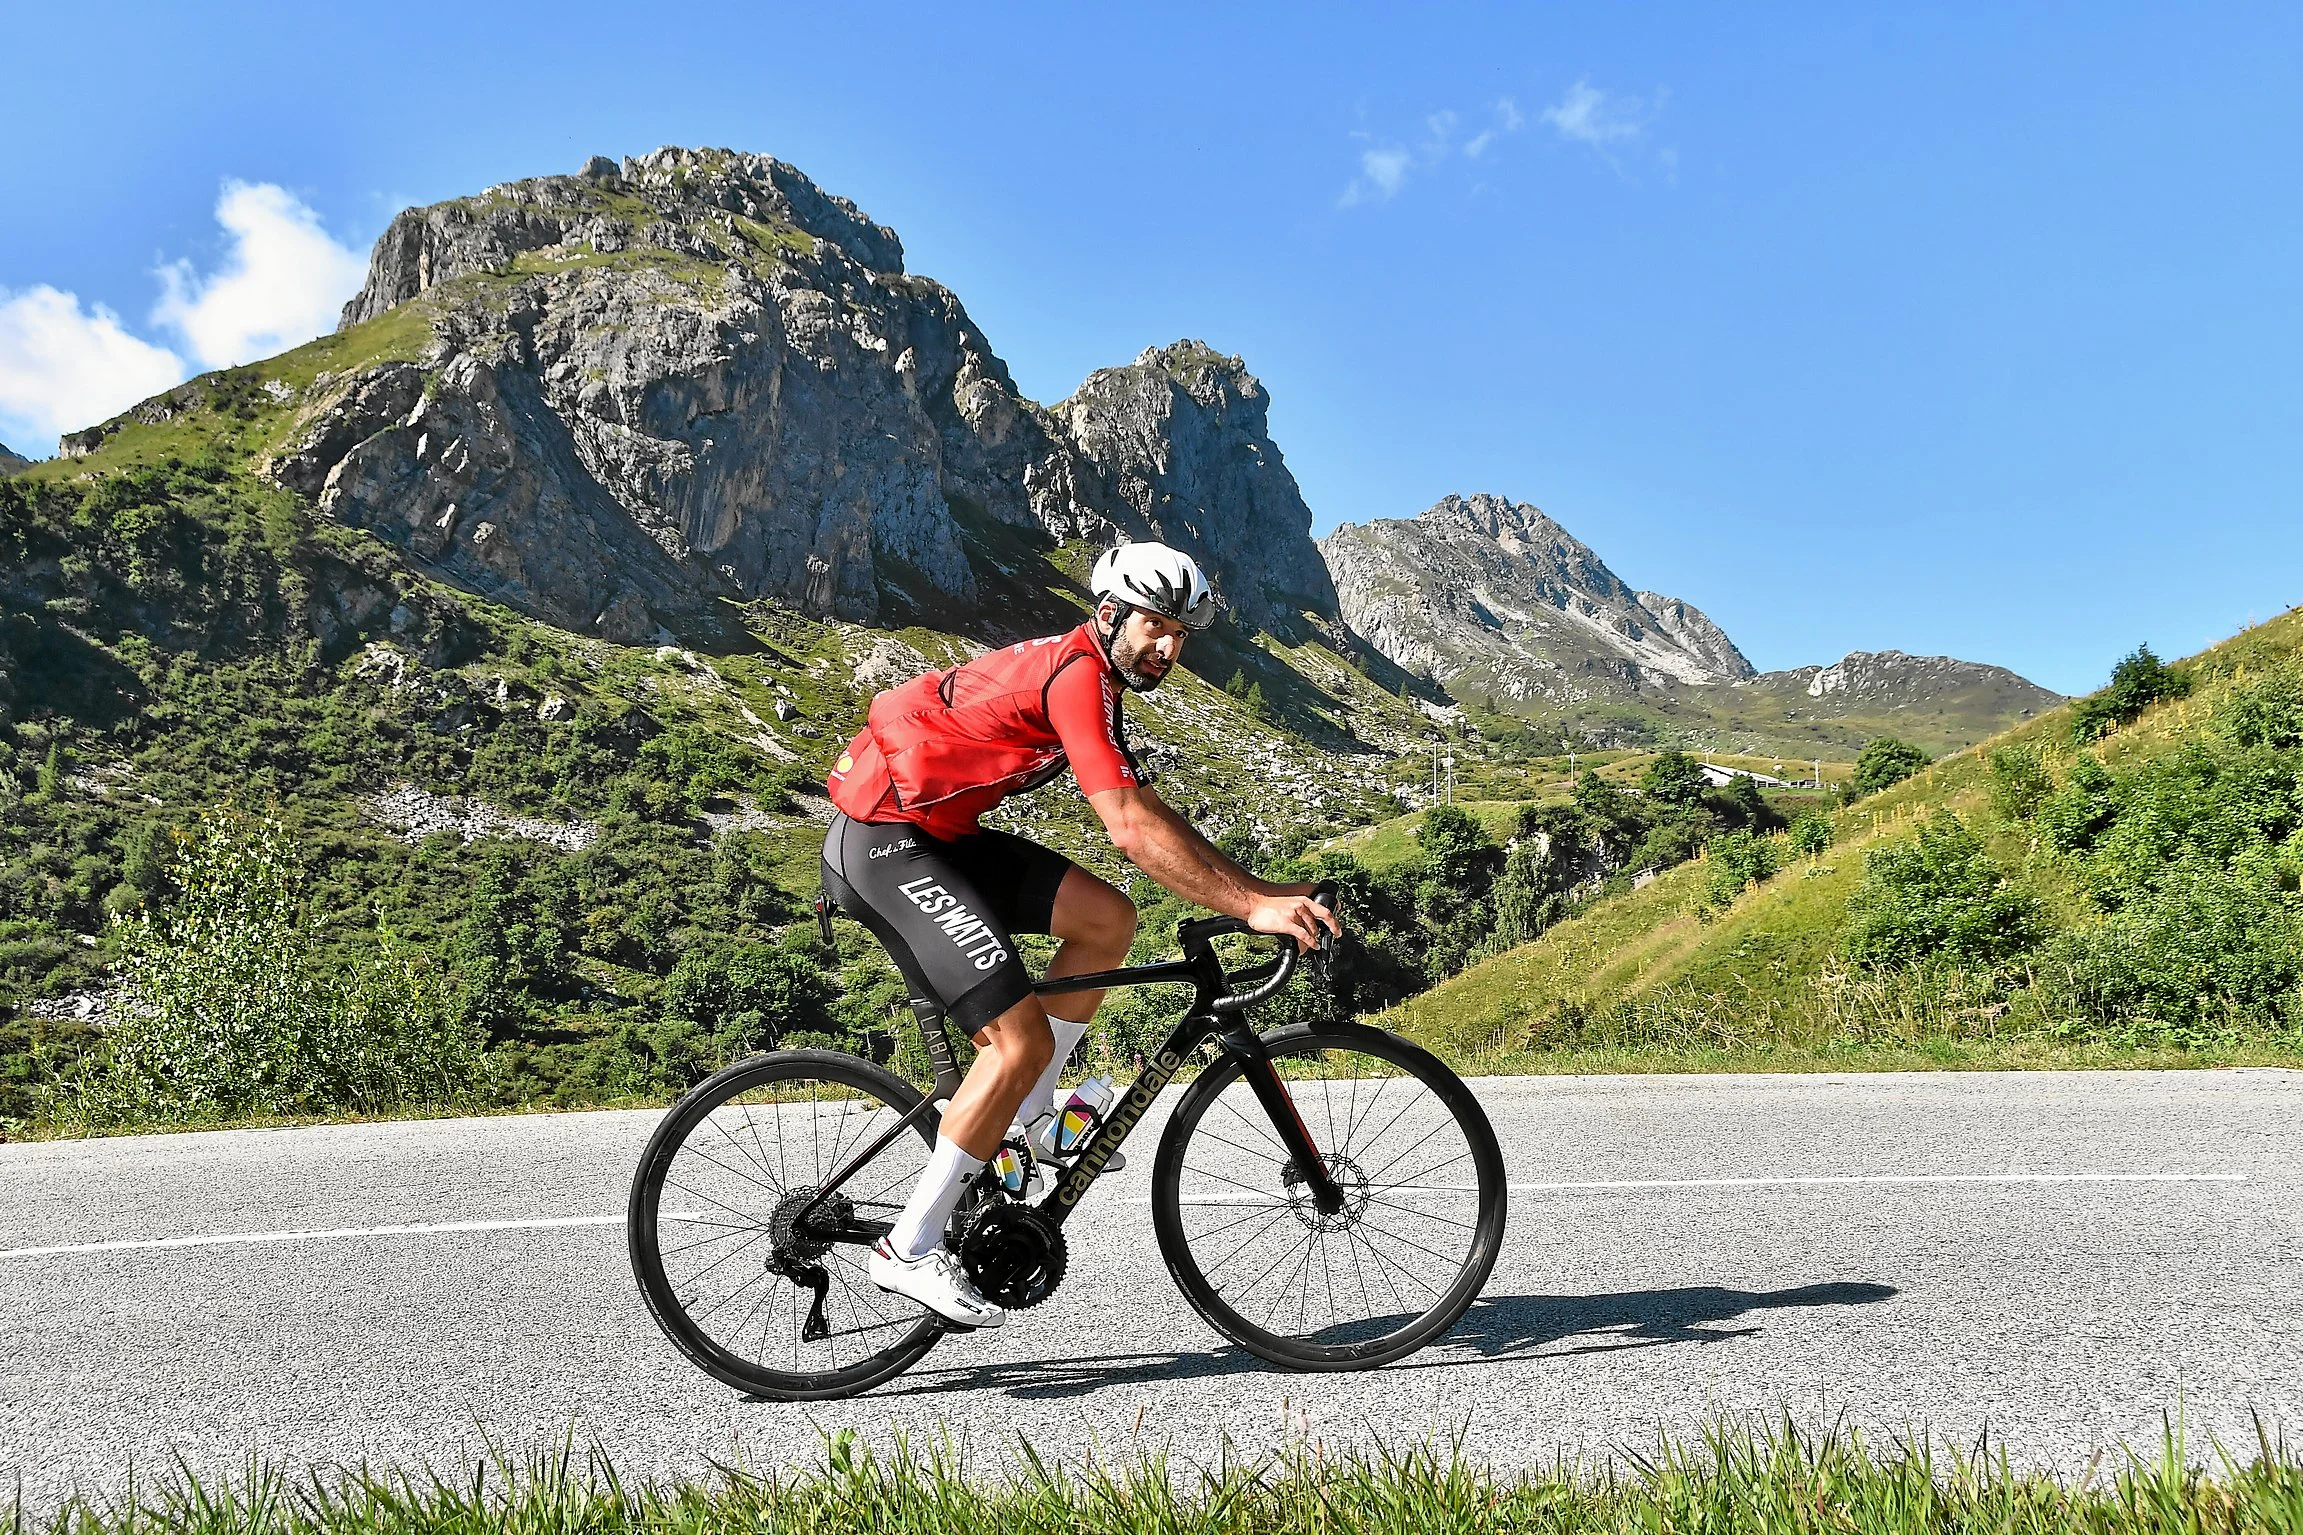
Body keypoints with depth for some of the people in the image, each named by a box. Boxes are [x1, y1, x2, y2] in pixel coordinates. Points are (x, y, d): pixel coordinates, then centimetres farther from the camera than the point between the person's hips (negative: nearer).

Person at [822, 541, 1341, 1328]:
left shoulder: (1090, 677, 14)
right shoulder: (1077, 675, -18)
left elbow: (1152, 816, 14)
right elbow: (1133, 830, -26)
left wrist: (1262, 889, 7)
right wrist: (1250, 906, -26)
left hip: (939, 834, 10)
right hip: (885, 841, -10)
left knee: (1109, 918, 1)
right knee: (1022, 1039, -14)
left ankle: (1029, 1113, 13)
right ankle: (910, 1251, -5)